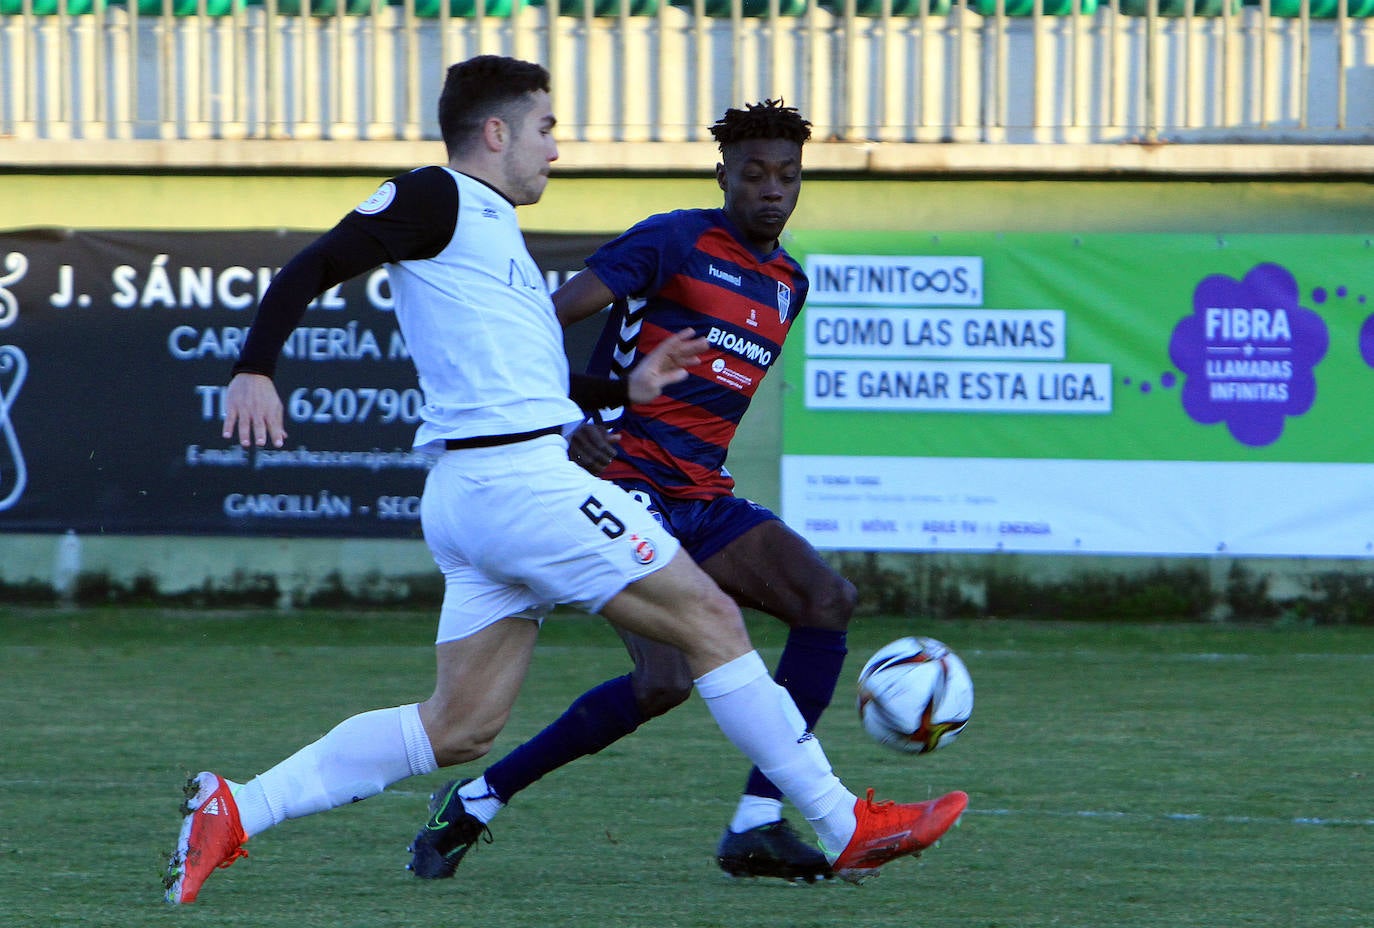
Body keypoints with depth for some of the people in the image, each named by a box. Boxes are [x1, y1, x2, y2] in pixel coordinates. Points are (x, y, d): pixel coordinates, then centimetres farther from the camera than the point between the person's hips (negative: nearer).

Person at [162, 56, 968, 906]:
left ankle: (234, 810, 1)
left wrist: (626, 387, 24)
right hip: (516, 478, -10)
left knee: (457, 730, 6)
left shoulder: (492, 229, 24)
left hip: (475, 494, 10)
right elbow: (312, 268, -9)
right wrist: (255, 370, -21)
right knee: (711, 620, -3)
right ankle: (847, 827, 1)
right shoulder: (440, 199, -3)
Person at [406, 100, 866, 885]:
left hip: (704, 498, 8)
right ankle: (476, 804, -4)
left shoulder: (788, 284, 17)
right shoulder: (677, 242, -7)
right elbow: (543, 319, -12)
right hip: (627, 488, -8)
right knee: (664, 682, -21)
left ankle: (757, 826, -13)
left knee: (829, 599, -14)